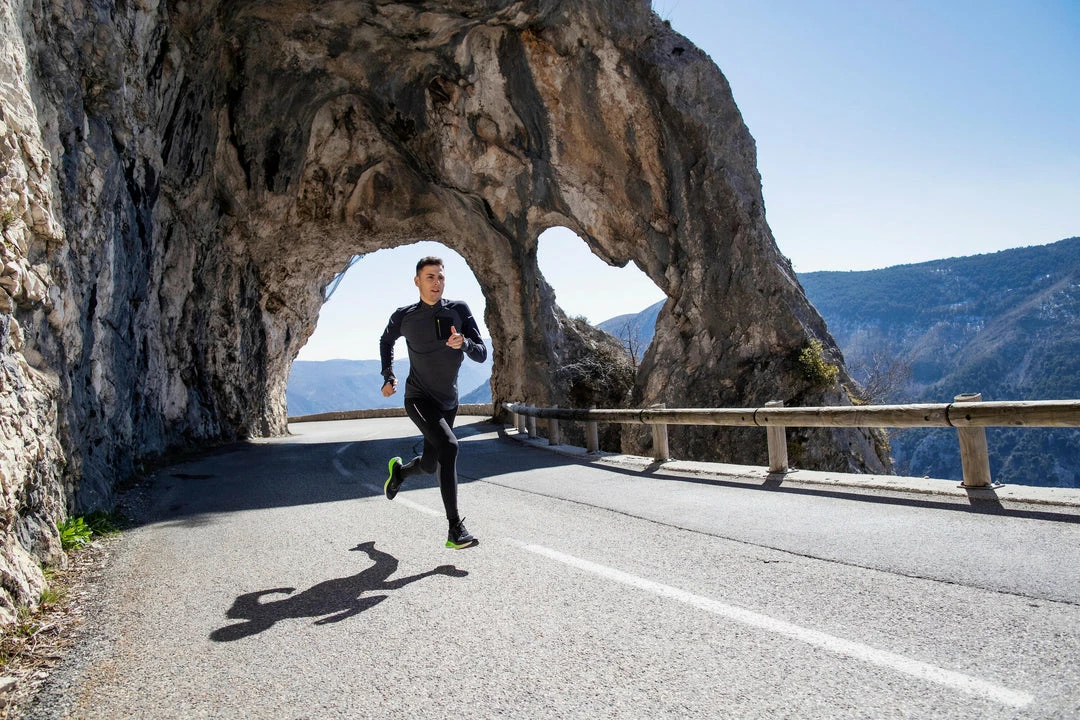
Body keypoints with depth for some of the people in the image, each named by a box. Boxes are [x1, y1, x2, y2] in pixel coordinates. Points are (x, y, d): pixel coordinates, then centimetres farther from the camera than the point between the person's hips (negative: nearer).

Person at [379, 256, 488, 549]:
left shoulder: (459, 310, -8)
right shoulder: (404, 317, -8)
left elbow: (482, 354, -11)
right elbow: (386, 341, 15)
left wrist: (465, 343, -32)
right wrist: (388, 376, 4)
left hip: (448, 402, 4)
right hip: (418, 399, -3)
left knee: (430, 465, 15)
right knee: (448, 446, -28)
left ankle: (399, 470, 53)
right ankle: (455, 530, -25)